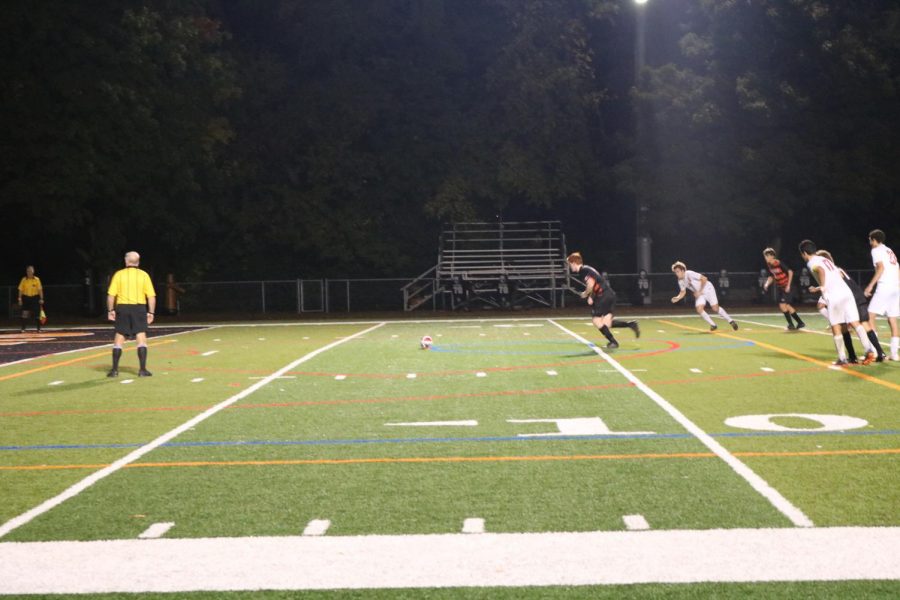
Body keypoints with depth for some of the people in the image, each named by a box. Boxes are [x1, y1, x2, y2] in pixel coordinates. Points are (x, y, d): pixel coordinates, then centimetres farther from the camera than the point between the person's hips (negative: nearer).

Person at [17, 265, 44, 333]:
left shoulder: (37, 279, -2)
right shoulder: (24, 280, 0)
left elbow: (40, 289, -2)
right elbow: (20, 290, 1)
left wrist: (41, 299, -8)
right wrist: (20, 299, -5)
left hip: (35, 298, 0)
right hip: (26, 298, 0)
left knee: (37, 314, 2)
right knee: (25, 314, -4)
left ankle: (39, 329, 10)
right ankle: (23, 329, 1)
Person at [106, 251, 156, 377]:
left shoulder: (119, 274, 1)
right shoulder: (144, 275, 2)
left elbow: (111, 295, -3)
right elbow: (151, 296, -2)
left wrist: (111, 310, 6)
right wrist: (151, 312, 4)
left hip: (122, 308, 1)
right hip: (139, 308, -1)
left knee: (119, 338, 8)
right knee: (141, 337, -1)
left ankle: (114, 370, 10)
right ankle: (143, 369, -7)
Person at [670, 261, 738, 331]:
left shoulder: (689, 274, -25)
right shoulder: (680, 281, -4)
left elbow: (704, 279, -24)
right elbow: (683, 292, 9)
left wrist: (700, 291, -22)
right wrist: (677, 298, -11)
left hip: (707, 289, -6)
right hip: (699, 294, 6)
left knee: (715, 309, -11)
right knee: (699, 310, -15)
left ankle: (730, 321, 8)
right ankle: (713, 325, 0)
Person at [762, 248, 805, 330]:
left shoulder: (779, 263, -20)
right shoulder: (768, 266, 1)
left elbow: (790, 272, -15)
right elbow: (771, 277, 13)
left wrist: (788, 285, -16)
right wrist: (767, 284, -5)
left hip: (787, 287, -8)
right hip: (780, 288, 8)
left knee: (782, 305, -14)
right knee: (787, 306, 9)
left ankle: (791, 324, 0)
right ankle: (800, 323, 21)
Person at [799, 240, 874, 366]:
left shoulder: (811, 262, 3)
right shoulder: (824, 259, 27)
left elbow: (821, 270, -21)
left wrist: (822, 287, -13)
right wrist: (818, 289, 43)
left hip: (834, 297, -7)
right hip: (846, 292, 7)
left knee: (835, 327, 6)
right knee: (855, 323, 2)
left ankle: (842, 358, 10)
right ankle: (869, 350, -11)